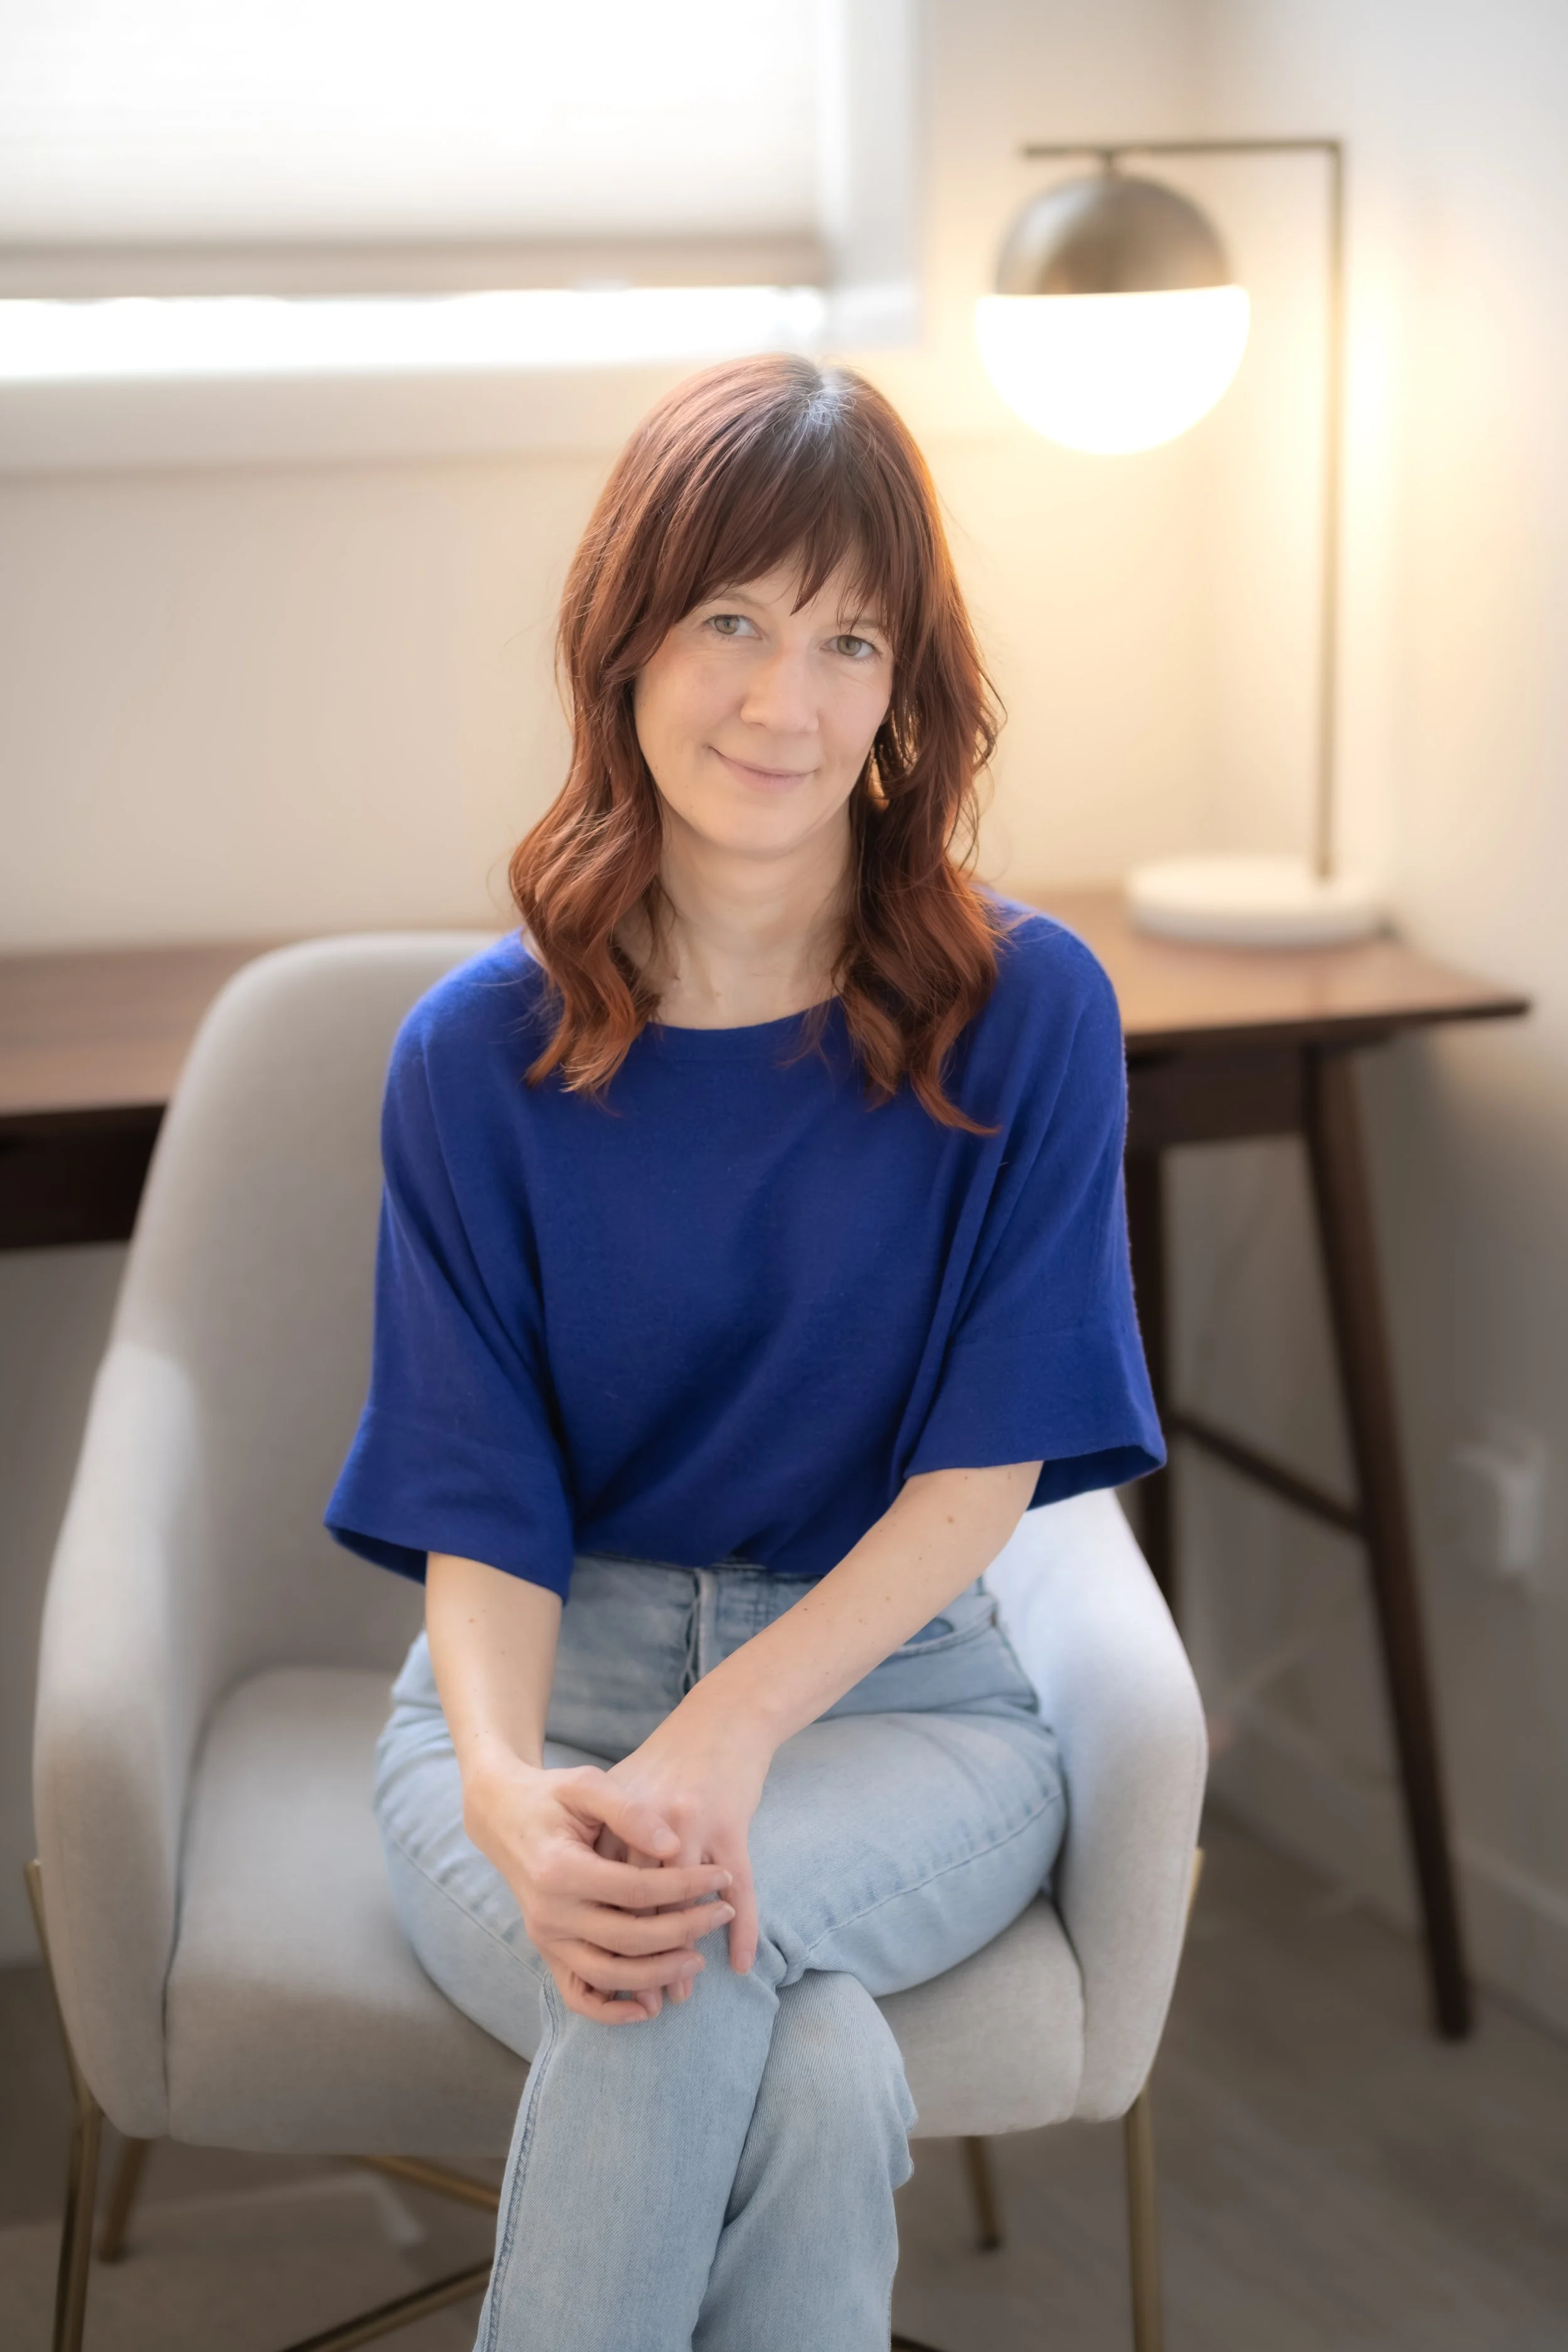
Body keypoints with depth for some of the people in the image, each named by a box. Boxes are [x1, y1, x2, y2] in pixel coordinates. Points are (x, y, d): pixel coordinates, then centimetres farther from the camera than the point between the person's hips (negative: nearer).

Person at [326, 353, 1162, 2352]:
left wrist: (733, 1732, -23)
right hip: (554, 1673, 0)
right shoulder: (478, 1054, -2)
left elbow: (983, 1471, -7)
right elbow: (480, 1512, -6)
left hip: (892, 1685, 0)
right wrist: (508, 1791, -28)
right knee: (816, 2081, -32)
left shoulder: (1025, 1013, -5)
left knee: (687, 1983, -35)